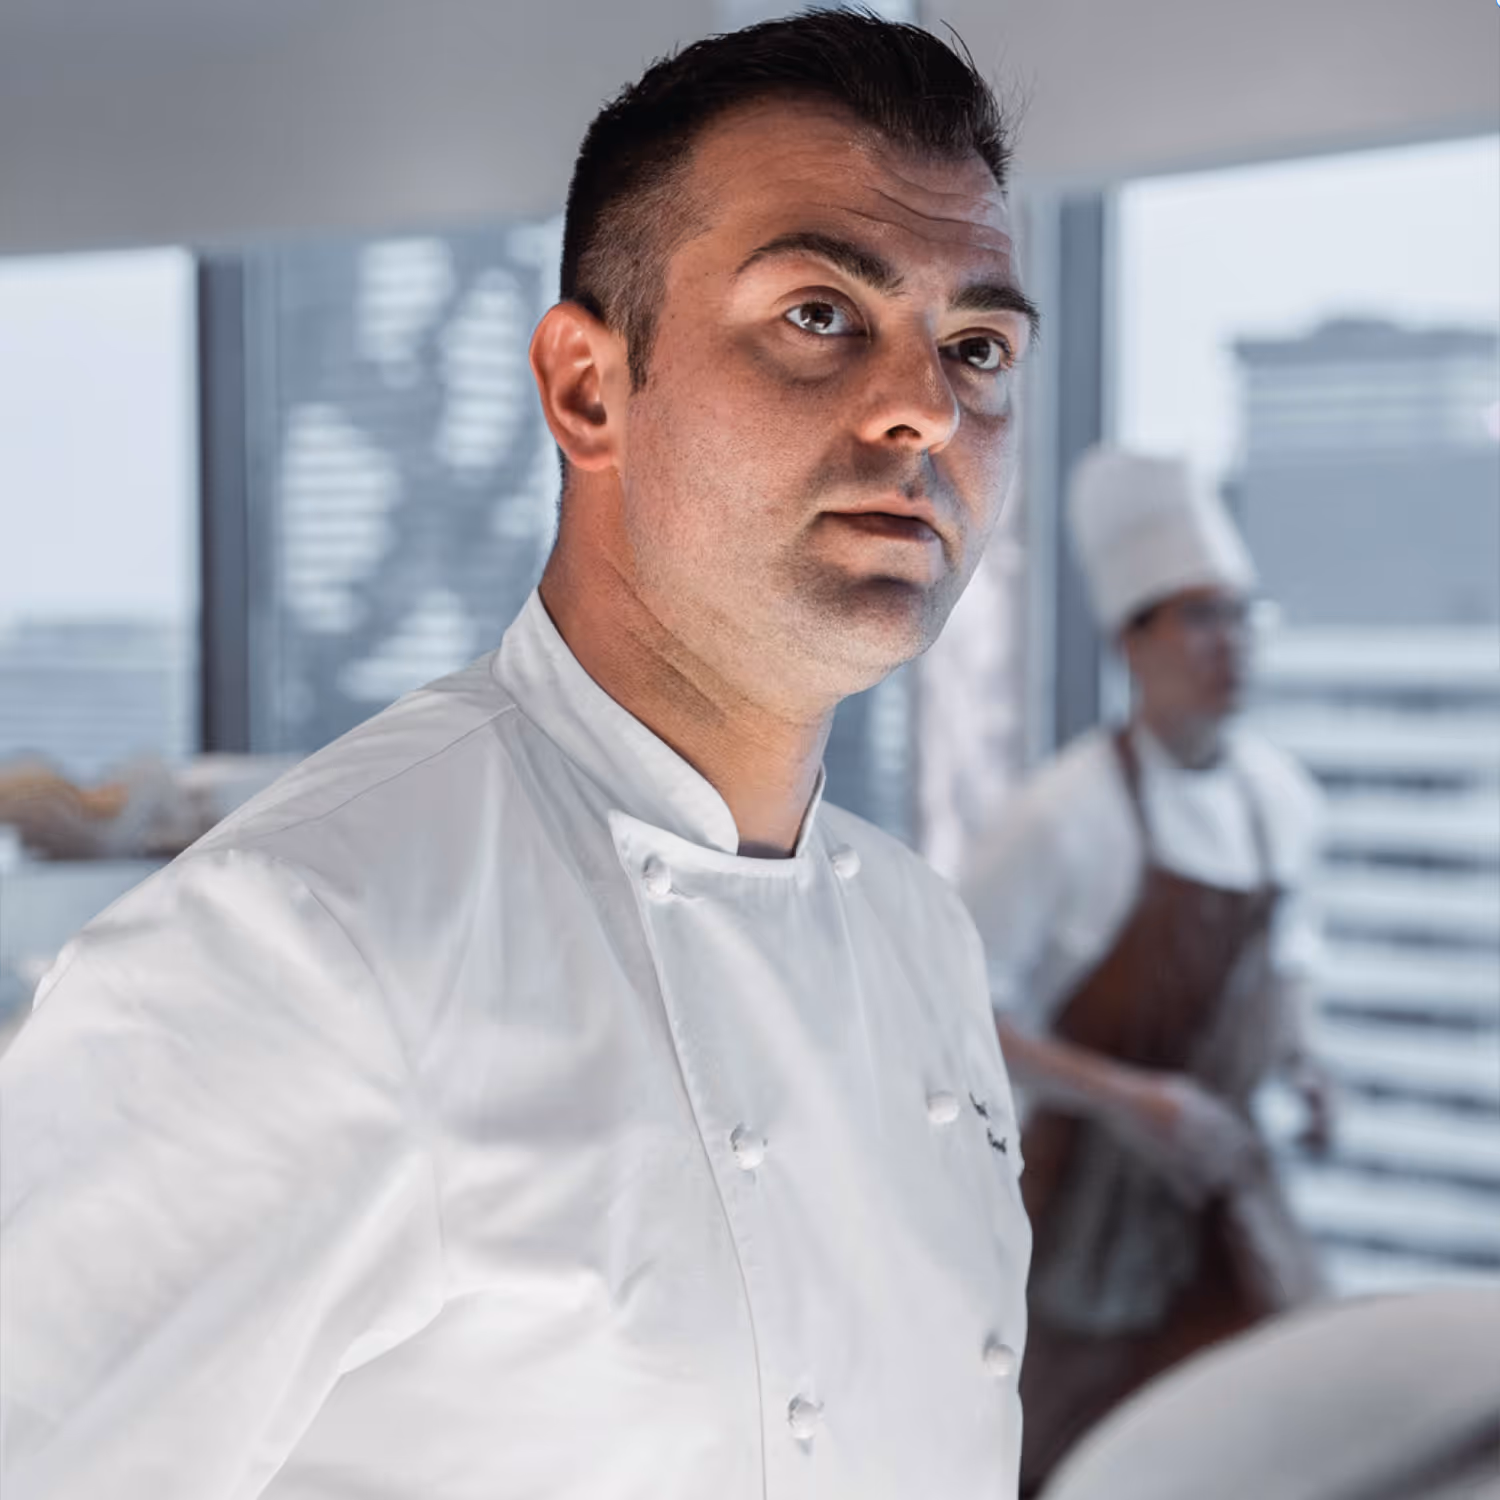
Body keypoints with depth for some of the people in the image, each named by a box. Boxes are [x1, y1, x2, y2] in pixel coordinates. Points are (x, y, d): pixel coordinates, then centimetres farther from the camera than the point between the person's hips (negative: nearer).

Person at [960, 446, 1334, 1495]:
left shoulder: (1282, 798, 0)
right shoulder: (1069, 815, -19)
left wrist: (1298, 1060, 0)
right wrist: (1126, 1097, -25)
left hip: (1223, 1187, 5)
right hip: (1095, 1185, -5)